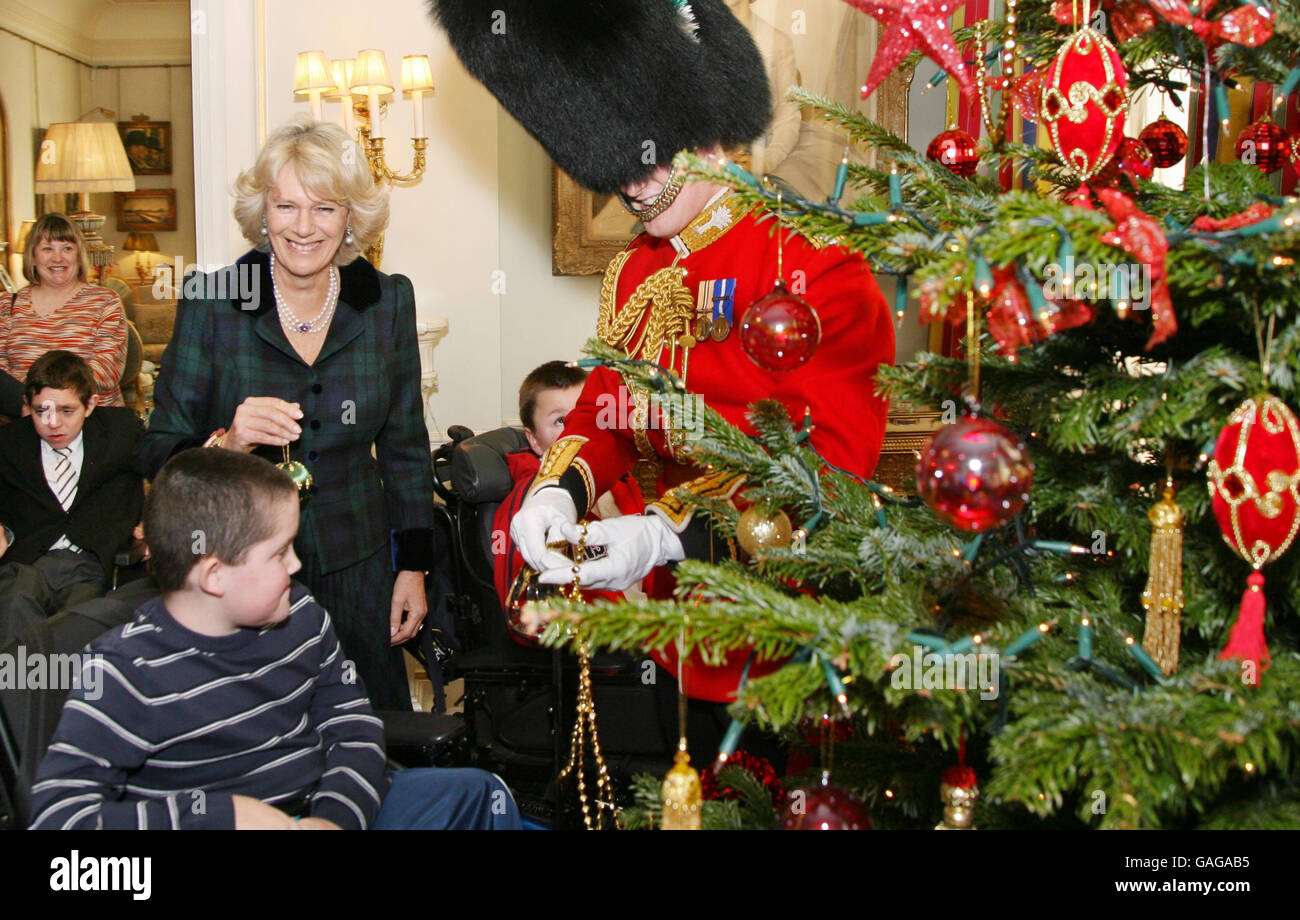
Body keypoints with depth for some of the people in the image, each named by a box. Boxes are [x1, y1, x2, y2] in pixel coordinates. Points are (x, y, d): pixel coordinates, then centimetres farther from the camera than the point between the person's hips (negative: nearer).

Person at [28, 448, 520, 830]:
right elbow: (56, 812, -20)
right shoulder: (126, 669, -16)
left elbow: (354, 723, 8)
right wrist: (222, 814, -26)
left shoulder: (301, 616, 3)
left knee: (479, 794, 3)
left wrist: (337, 813, -14)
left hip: (326, 807, 6)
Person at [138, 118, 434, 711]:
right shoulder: (211, 303, -7)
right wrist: (226, 443, -25)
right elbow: (159, 451, -4)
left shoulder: (388, 301, 0)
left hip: (356, 570, 2)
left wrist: (413, 567, 6)